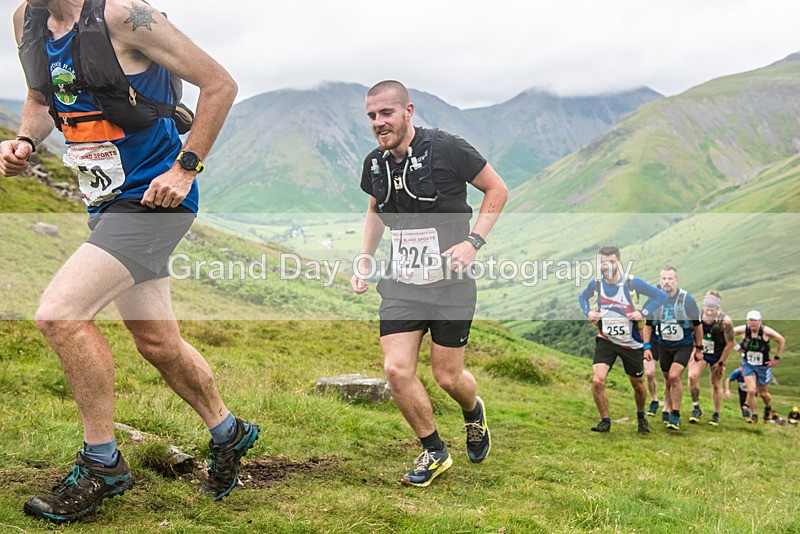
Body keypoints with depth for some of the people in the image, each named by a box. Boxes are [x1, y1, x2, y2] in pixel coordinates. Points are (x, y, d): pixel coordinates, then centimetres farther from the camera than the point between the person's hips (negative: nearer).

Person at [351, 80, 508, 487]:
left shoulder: (446, 149, -13)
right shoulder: (375, 163, 4)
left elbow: (497, 190, -3)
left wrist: (473, 242, -14)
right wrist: (364, 259, 12)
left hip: (450, 284, -4)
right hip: (400, 284, 5)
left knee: (447, 376, 2)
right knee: (396, 369, -8)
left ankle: (474, 413, 41)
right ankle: (435, 452, 14)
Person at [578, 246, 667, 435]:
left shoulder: (633, 283, -14)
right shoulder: (596, 284, -5)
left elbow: (661, 295, -6)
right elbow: (582, 297, 17)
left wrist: (643, 313, -16)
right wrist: (588, 312, -2)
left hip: (632, 343, -1)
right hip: (606, 340, 1)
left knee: (638, 385, 13)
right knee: (597, 381, -18)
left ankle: (641, 417, 43)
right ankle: (605, 420, 3)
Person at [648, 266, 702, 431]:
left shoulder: (687, 299, -13)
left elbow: (697, 325, -2)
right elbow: (648, 325, 7)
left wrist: (699, 348, 2)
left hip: (684, 345, -3)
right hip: (664, 345, 3)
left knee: (674, 376, -20)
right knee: (667, 380, 8)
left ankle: (675, 415, -9)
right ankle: (668, 411, 24)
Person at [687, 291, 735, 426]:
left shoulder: (725, 321, -21)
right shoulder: (697, 316, -9)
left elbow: (730, 343, -14)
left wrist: (720, 363, -12)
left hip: (717, 356, -3)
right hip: (700, 352, 3)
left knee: (716, 384, 5)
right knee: (692, 376, -17)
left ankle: (716, 415, 21)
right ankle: (696, 408, -3)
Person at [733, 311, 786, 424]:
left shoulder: (766, 331, -20)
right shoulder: (743, 330, -15)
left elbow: (782, 341, -7)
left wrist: (775, 358, -5)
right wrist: (736, 347, -7)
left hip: (764, 365, -1)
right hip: (748, 364, 1)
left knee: (763, 393, 11)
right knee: (751, 390, -13)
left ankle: (768, 407, 45)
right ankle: (754, 415, 7)